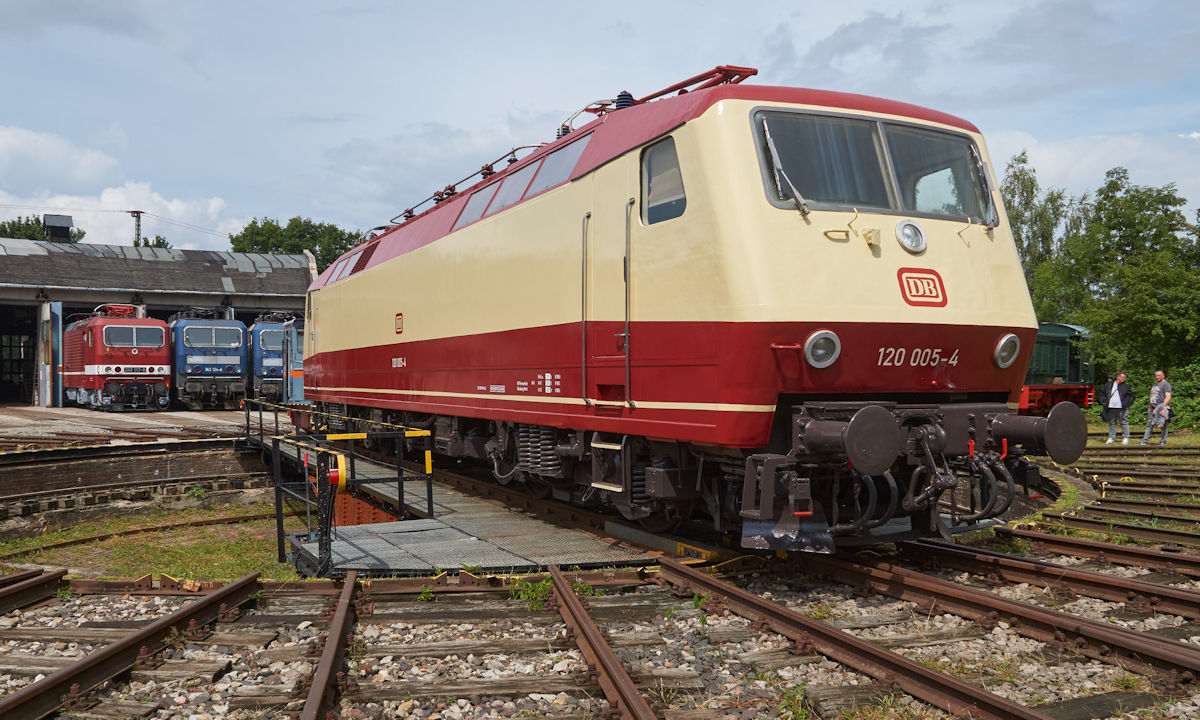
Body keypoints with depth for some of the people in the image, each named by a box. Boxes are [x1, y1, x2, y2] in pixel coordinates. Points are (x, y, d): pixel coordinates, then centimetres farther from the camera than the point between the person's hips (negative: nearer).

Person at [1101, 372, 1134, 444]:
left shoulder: (1126, 386, 6)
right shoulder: (1109, 385, 9)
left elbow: (1132, 395, 13)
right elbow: (1103, 394, 20)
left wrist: (1129, 402, 1)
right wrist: (1103, 401, 8)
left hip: (1122, 408, -2)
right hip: (1111, 408, 2)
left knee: (1124, 422, -2)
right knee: (1112, 423, 8)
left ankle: (1126, 438, 7)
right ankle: (1111, 438, 15)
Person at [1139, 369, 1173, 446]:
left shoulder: (1166, 384, -5)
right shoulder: (1154, 384, 22)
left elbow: (1168, 397, -14)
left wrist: (1164, 406, -23)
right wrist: (1150, 407, 22)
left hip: (1161, 407, -8)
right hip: (1153, 408, 8)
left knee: (1163, 426, -2)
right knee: (1149, 425, 6)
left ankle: (1163, 442, 4)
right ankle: (1144, 441, 7)